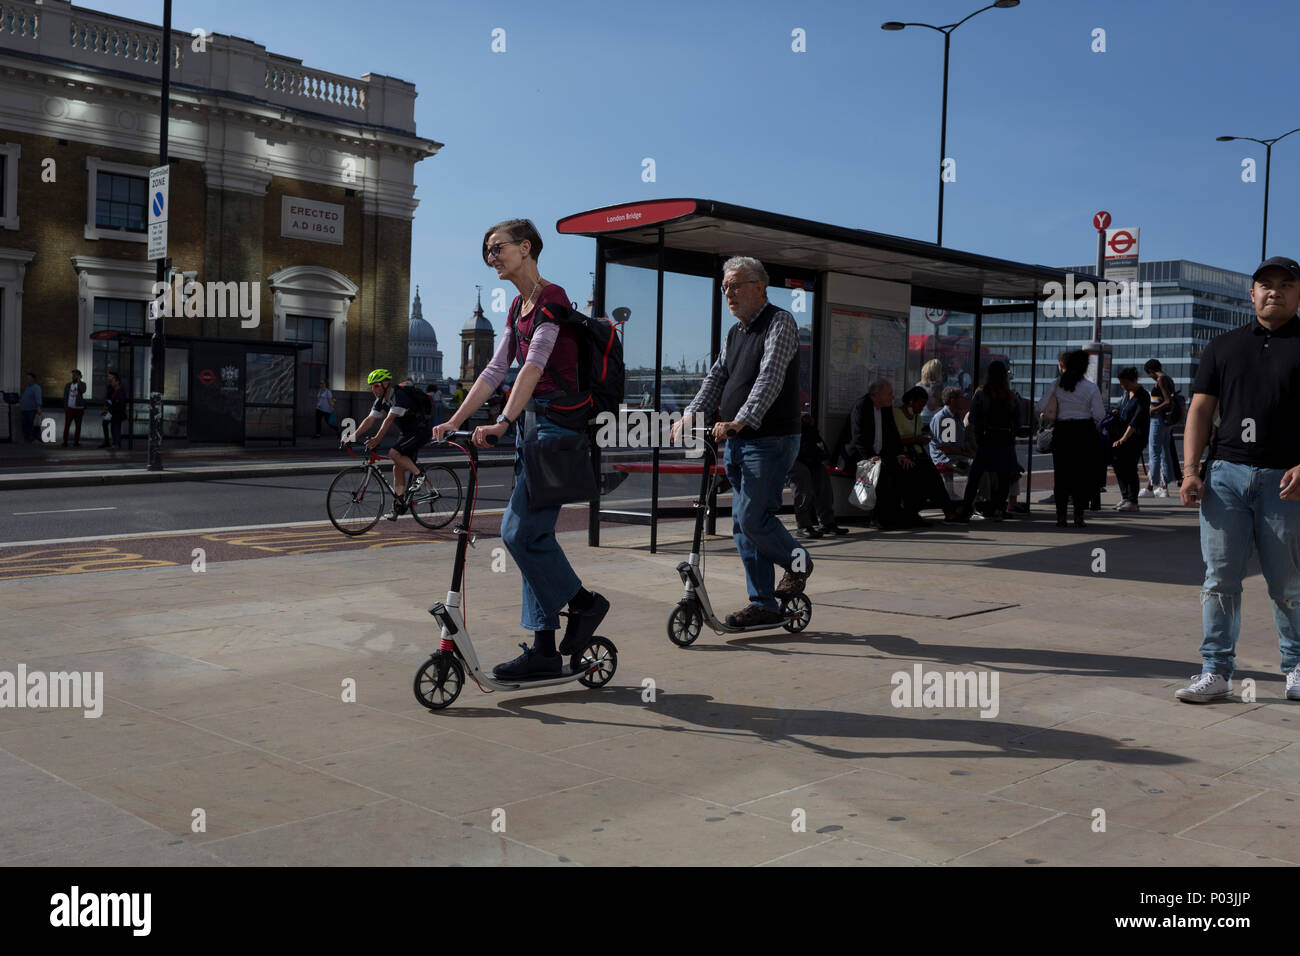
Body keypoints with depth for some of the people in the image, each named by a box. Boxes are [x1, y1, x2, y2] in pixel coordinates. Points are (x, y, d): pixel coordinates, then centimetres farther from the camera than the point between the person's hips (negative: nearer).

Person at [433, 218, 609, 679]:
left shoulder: (551, 296, -10)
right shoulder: (518, 306, 17)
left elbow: (535, 364, -22)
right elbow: (495, 371, 18)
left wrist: (503, 422, -31)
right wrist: (454, 421, 12)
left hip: (558, 420, -9)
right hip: (531, 420, 9)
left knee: (520, 531, -11)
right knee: (532, 534, 7)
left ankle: (584, 601, 9)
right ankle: (544, 649, 11)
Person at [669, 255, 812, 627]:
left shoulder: (780, 323, -8)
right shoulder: (734, 333, 18)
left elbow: (770, 379, -21)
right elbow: (717, 377, 12)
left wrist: (740, 421, -32)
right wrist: (692, 413, -5)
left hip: (770, 441, -8)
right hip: (737, 442, 8)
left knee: (753, 518, -11)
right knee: (742, 524, 7)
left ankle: (796, 560, 18)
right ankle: (763, 604, 15)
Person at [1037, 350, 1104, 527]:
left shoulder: (1057, 385, 0)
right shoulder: (1091, 388, -6)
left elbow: (1040, 407, 0)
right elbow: (1100, 415, -8)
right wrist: (1087, 414, 13)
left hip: (1062, 431, 2)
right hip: (1084, 431, -2)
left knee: (1061, 473, 7)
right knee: (1083, 474, 5)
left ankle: (1060, 516, 7)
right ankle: (1078, 516, 2)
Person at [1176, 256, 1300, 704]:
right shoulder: (1223, 346, 15)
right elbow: (1200, 409, 11)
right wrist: (1190, 471, 1)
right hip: (1225, 473, 2)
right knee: (1220, 578, 1)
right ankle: (1215, 672, 6)